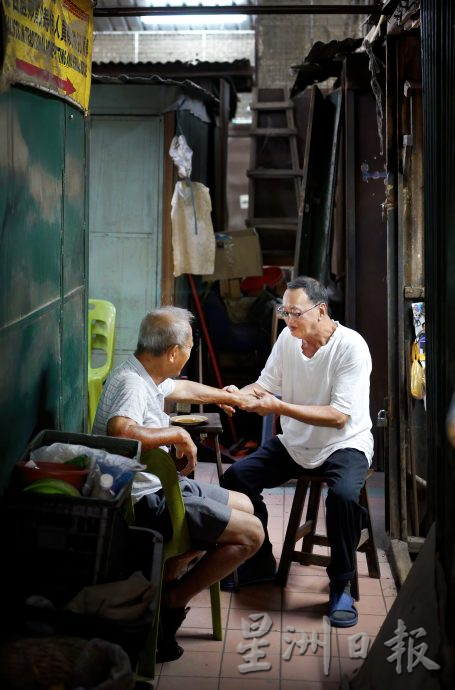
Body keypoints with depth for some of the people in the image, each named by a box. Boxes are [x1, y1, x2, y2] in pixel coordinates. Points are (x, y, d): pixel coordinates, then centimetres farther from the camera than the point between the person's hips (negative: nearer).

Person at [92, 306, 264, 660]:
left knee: (244, 506, 21)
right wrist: (179, 434, -29)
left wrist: (230, 397, 48)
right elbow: (120, 432, -45)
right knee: (251, 533, -9)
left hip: (162, 483, 11)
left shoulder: (146, 376, 8)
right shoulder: (132, 383, -24)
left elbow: (185, 389, 30)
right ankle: (170, 604, 0)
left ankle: (166, 578, 16)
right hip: (146, 501, -11)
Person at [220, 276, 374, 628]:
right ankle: (259, 562, 11)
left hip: (344, 444, -6)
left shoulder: (351, 347, -22)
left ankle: (341, 587, -12)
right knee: (236, 477, -9)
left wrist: (279, 407, -33)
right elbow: (266, 385, 2)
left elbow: (339, 416, -28)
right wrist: (240, 393, -21)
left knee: (343, 495, -35)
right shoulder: (288, 337, -3)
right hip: (295, 442, 6)